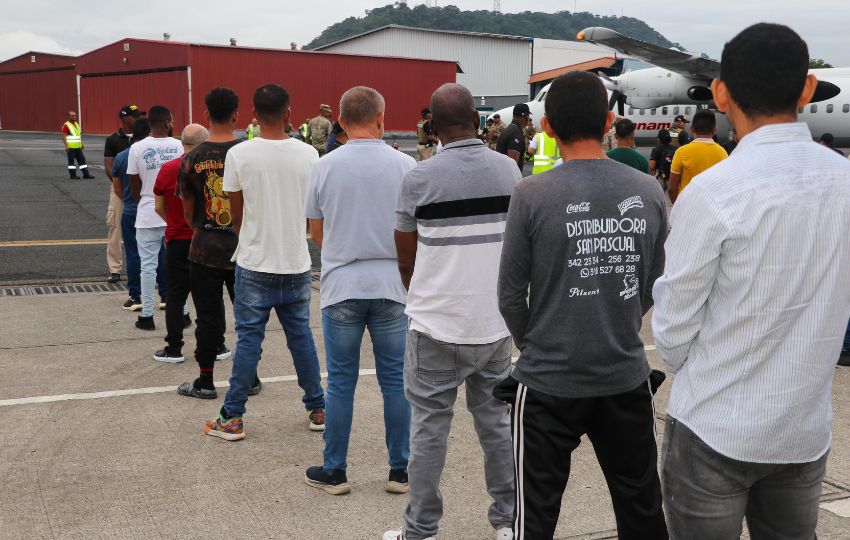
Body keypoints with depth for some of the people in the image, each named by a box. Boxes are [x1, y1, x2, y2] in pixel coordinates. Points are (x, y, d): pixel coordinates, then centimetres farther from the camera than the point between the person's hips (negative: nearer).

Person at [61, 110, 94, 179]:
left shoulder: (77, 124, 15)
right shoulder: (66, 125, -9)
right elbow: (64, 137, -13)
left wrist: (81, 144, 18)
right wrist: (66, 146, -20)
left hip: (78, 147, 8)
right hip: (70, 147, -8)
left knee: (82, 160, 7)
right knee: (71, 161, 0)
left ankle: (86, 174, 9)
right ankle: (73, 175, 5)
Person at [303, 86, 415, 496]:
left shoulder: (325, 167, -2)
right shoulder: (405, 165, -4)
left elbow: (316, 233, 8)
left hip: (341, 287, 0)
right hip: (391, 285, 0)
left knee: (341, 381, 9)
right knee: (396, 380, 9)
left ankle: (334, 471, 17)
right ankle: (400, 470, 16)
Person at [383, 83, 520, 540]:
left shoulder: (419, 178, -10)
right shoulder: (509, 170, 0)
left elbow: (405, 260, -1)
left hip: (437, 326, -3)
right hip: (496, 323, 4)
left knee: (429, 427, 6)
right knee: (497, 421, 15)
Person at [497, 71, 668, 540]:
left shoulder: (532, 196, -13)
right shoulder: (648, 192, -4)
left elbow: (511, 296, -7)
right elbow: (655, 285, 5)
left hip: (549, 382, -3)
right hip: (626, 377, 3)